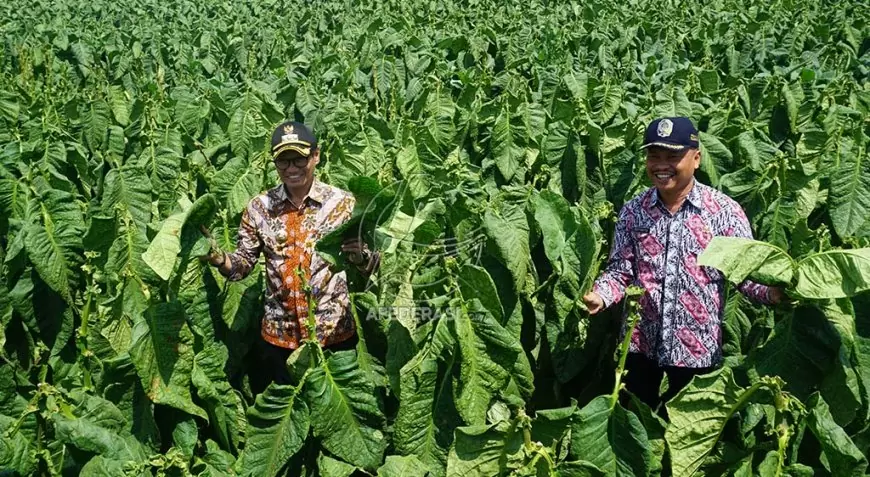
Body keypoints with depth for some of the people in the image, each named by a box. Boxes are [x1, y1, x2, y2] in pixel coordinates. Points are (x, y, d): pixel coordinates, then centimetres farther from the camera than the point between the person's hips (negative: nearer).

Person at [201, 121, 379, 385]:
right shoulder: (259, 207, 1)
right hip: (279, 336, 2)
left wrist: (360, 256, -27)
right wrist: (219, 258, -15)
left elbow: (372, 266, -5)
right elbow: (243, 264, 5)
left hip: (334, 334, -2)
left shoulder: (343, 203, -6)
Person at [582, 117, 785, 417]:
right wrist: (599, 295, -17)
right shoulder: (633, 211, 1)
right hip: (639, 343, 2)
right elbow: (620, 269, 2)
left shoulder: (724, 211, -7)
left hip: (697, 348, -2)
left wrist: (772, 292, -27)